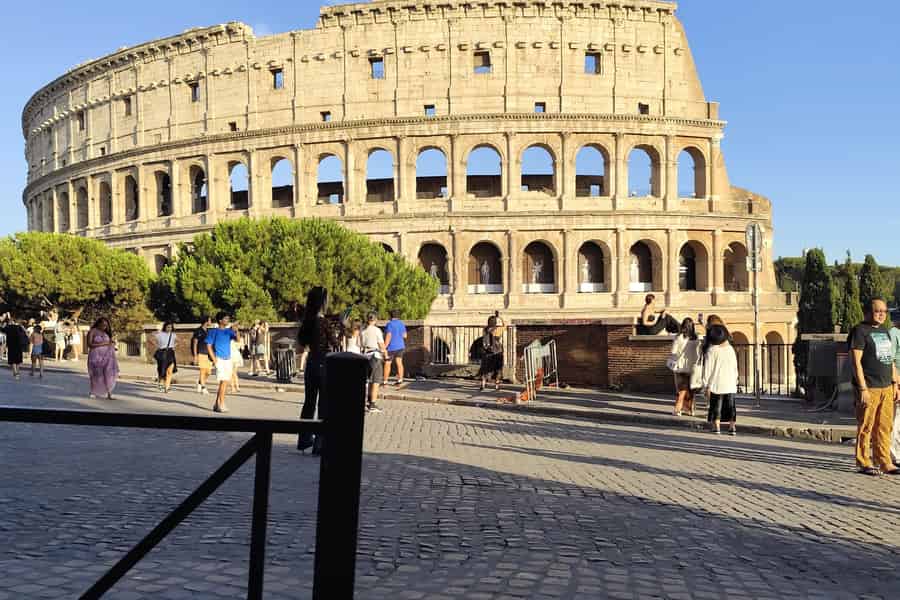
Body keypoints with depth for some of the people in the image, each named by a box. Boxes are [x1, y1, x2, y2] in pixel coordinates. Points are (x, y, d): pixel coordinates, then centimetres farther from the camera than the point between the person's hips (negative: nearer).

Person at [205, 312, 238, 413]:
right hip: (219, 359, -6)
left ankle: (217, 404, 18)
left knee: (226, 382, 8)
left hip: (228, 359, 6)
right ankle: (221, 405, -7)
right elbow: (209, 346, -5)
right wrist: (214, 360, -11)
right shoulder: (213, 332, -3)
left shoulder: (229, 331, 10)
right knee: (224, 381, -12)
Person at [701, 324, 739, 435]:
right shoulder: (731, 349, 3)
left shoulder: (711, 350, -13)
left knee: (716, 405, 7)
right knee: (730, 405, 9)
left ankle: (716, 426, 8)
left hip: (716, 384, -3)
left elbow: (708, 369, -11)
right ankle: (732, 426, 4)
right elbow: (735, 367, 9)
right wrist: (735, 380, 18)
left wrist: (707, 385, -7)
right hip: (730, 384, 4)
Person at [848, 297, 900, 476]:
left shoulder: (885, 331, 18)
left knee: (885, 427, 8)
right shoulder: (860, 331, -7)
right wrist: (863, 389, -17)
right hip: (869, 388, -7)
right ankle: (864, 463, 6)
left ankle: (885, 463, 14)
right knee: (866, 427, -2)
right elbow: (856, 361, -13)